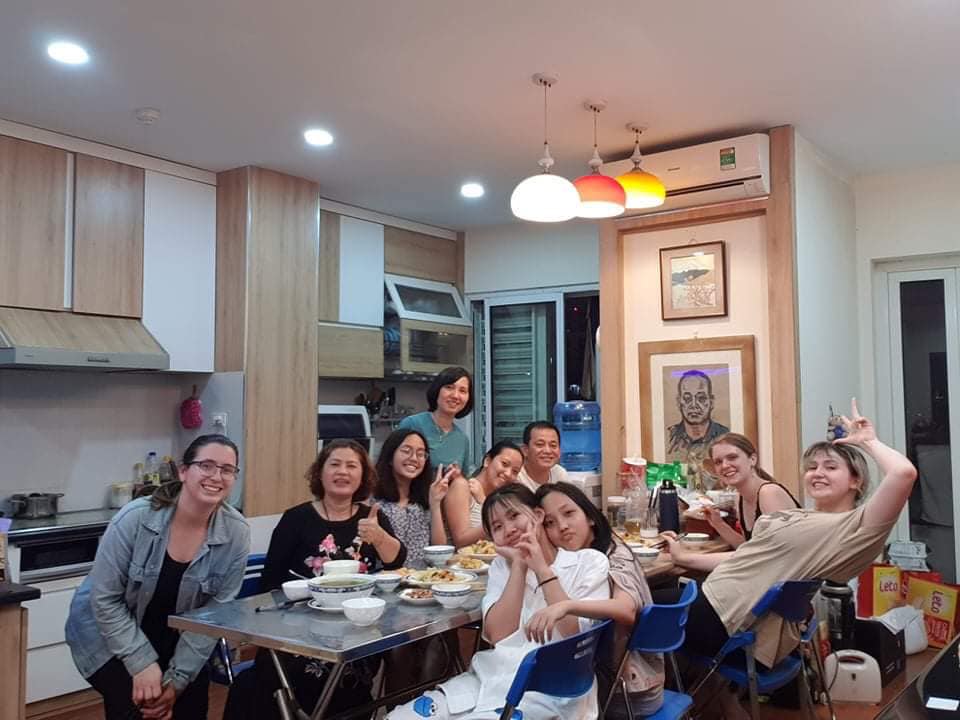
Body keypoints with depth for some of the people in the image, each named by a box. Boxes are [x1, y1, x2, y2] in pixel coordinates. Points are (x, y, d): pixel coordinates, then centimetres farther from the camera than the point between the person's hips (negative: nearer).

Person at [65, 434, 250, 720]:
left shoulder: (236, 533, -19)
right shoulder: (136, 517, -25)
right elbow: (105, 599, -18)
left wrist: (177, 679, -14)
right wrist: (142, 663, -21)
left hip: (173, 639, 2)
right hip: (109, 634, -2)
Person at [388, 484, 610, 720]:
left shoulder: (590, 562, 1)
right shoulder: (502, 565, 13)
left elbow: (577, 637, -12)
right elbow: (499, 635, -2)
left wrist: (542, 568, -11)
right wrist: (519, 566, -6)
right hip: (493, 675, 4)